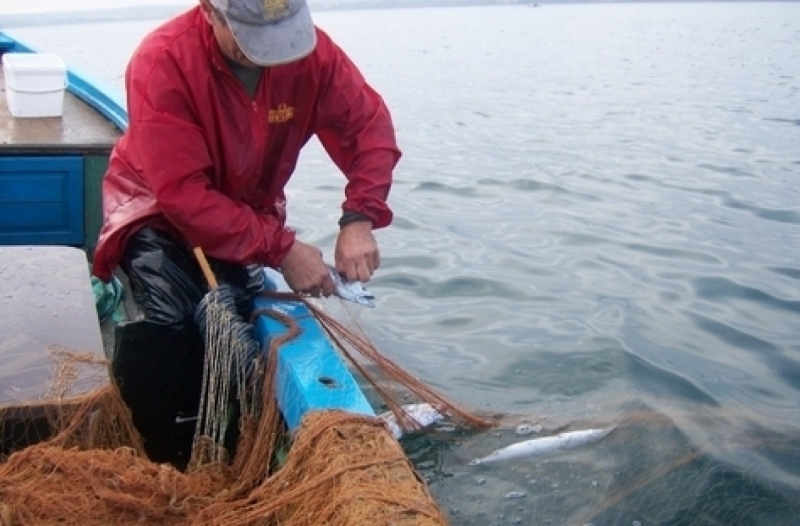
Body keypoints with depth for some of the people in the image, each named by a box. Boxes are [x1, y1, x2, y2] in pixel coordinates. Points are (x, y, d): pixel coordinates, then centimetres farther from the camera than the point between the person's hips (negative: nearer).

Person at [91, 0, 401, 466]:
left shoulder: (310, 49, -19)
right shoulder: (162, 63, -31)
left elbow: (368, 123, -12)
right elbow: (183, 195, -32)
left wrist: (360, 218, -28)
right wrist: (281, 249, -35)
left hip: (248, 211, 4)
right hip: (159, 208, -3)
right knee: (168, 311, -30)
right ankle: (151, 459, -10)